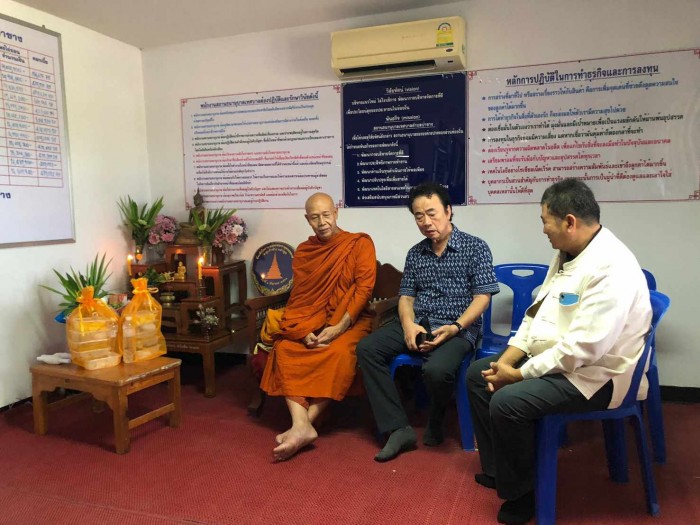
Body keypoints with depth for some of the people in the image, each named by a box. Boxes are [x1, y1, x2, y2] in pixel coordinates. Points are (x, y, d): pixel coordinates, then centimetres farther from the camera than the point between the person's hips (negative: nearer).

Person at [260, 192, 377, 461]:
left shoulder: (360, 243, -1)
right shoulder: (302, 252, 10)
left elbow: (364, 287, -11)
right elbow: (299, 299, 6)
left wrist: (340, 327, -21)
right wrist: (305, 331, -13)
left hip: (349, 320, -3)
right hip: (311, 322, 4)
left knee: (339, 352, -35)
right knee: (284, 349, -25)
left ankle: (304, 423, -29)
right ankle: (302, 426, -33)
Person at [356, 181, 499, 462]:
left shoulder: (475, 247, -1)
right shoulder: (415, 253, 12)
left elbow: (482, 297, -6)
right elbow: (406, 296, 12)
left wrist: (455, 328, -20)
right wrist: (408, 325, -10)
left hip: (457, 328, -5)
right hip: (417, 324, 5)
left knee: (436, 369, -36)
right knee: (367, 348, -17)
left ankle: (435, 421, 1)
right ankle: (399, 428, -16)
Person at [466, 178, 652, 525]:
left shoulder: (611, 268, -26)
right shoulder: (566, 255, 5)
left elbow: (583, 346, -30)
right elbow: (537, 312, 8)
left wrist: (520, 374, -20)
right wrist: (506, 360, -3)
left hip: (591, 374, -10)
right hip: (551, 357, 10)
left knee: (507, 402, -26)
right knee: (478, 374, 7)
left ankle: (521, 490, 1)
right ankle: (496, 469, 19)